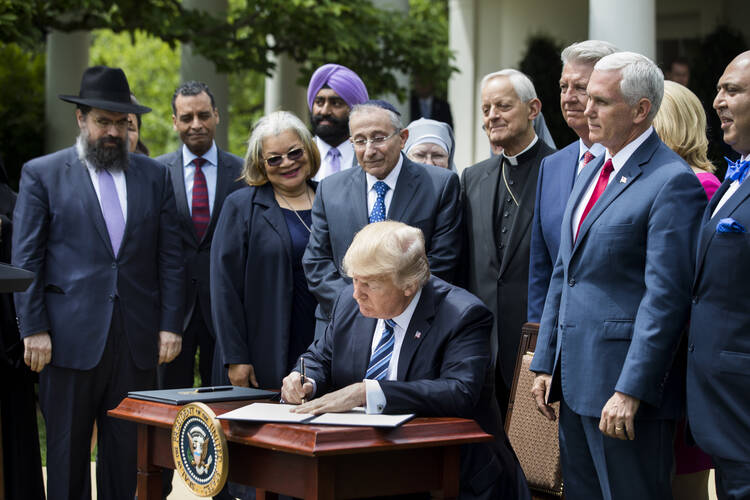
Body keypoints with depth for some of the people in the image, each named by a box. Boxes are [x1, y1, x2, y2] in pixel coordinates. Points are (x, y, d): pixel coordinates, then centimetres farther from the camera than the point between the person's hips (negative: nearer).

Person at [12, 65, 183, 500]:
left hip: (137, 341, 2)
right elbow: (25, 261, 0)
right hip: (71, 338, -2)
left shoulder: (155, 176, 11)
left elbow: (170, 257, 10)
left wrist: (170, 326, 2)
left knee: (127, 456, 5)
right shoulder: (42, 174, 3)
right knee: (67, 454, 3)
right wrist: (34, 330, -7)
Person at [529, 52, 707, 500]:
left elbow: (665, 297, -18)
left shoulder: (673, 182, -13)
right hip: (575, 379, 9)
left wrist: (631, 391, -21)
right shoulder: (591, 172, 15)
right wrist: (545, 364, 15)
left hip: (627, 383, -8)